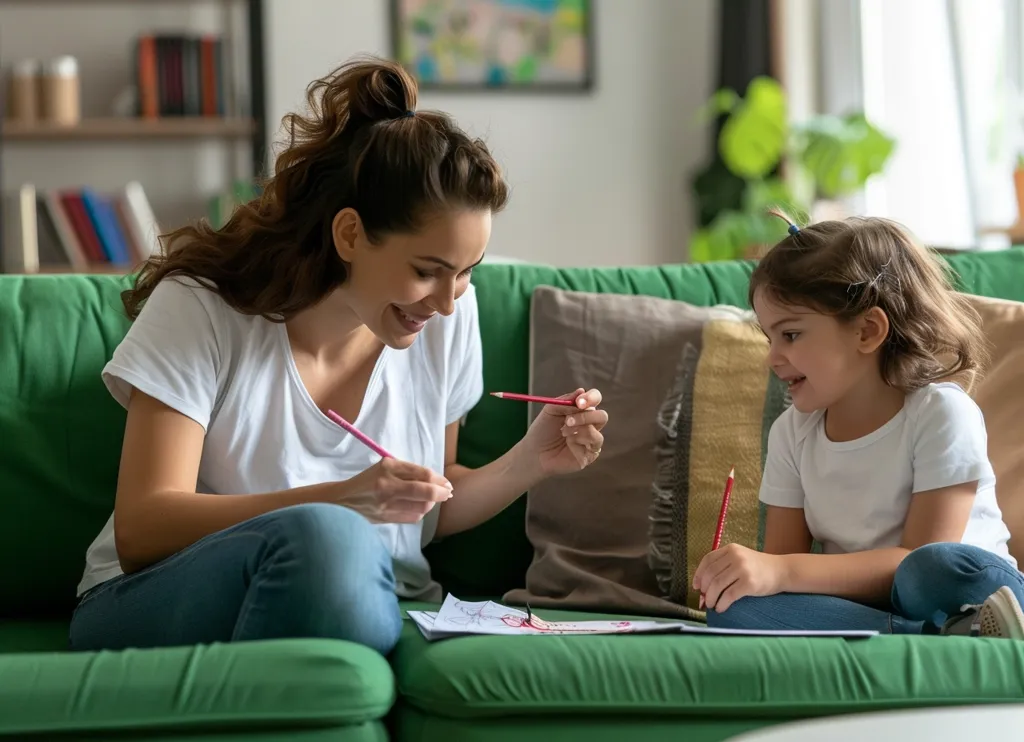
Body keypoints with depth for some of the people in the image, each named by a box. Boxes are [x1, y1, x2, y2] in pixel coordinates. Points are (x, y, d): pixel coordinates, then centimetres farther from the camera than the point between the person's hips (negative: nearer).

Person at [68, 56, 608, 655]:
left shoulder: (448, 317, 3)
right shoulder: (201, 308, -11)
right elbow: (139, 531, -17)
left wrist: (531, 462, -3)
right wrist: (345, 500, -27)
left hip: (372, 608, 4)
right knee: (325, 535, -38)